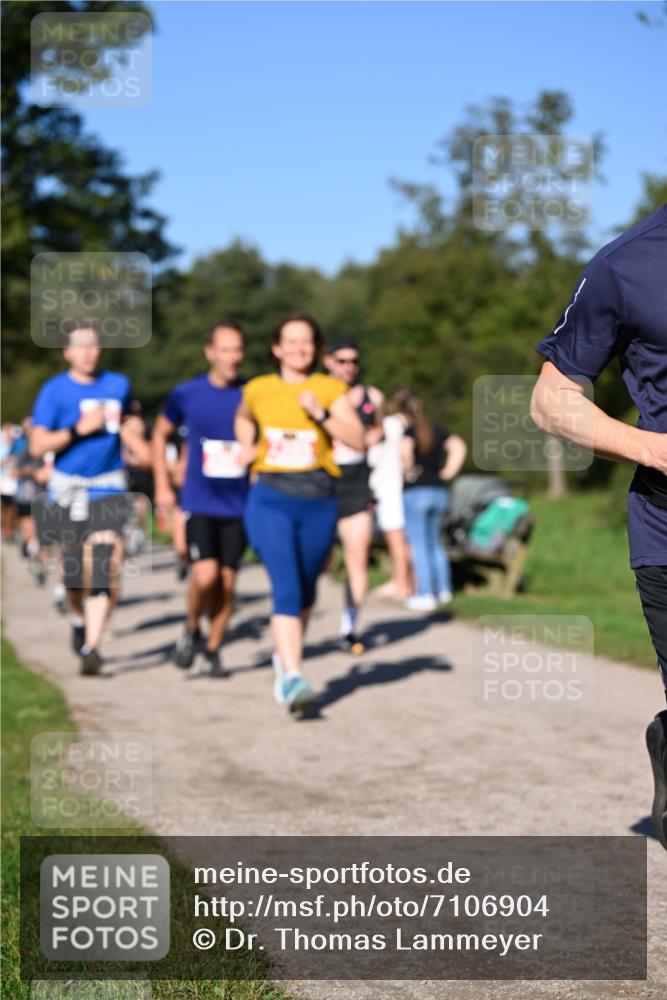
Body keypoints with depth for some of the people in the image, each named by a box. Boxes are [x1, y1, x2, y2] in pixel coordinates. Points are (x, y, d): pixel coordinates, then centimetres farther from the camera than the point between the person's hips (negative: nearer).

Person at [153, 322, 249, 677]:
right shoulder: (186, 394, -1)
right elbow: (160, 434, 15)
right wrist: (162, 486, 10)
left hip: (238, 505, 1)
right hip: (199, 503, -1)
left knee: (227, 582, 3)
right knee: (206, 575, -16)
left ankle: (213, 648, 21)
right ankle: (191, 629, 12)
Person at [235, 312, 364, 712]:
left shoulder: (331, 389, 1)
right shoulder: (258, 390, 6)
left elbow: (358, 439, -10)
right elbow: (243, 419, 29)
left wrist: (320, 413, -20)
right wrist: (249, 448, 13)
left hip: (318, 501, 1)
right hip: (271, 500, -1)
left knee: (305, 589, 16)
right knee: (286, 587, -17)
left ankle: (286, 655, 41)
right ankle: (292, 677, -23)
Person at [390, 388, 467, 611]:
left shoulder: (407, 431, -9)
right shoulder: (436, 429, 11)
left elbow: (405, 448, -31)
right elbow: (459, 446, 8)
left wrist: (409, 470, -16)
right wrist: (448, 472, 5)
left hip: (415, 492, -6)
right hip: (439, 492, 6)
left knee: (419, 545, -1)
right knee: (435, 544, 18)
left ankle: (425, 595, -2)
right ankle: (444, 589, 18)